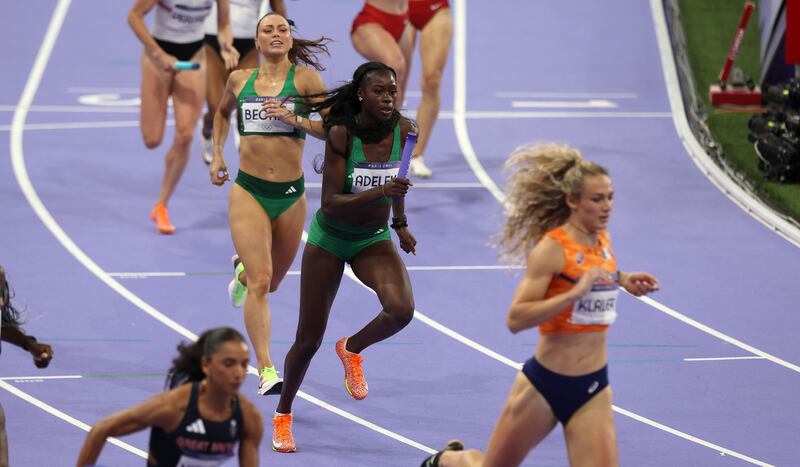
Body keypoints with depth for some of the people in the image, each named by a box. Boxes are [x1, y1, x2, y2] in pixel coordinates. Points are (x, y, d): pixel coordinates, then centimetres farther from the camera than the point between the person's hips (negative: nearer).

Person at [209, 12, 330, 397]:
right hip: (248, 191, -1)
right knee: (260, 282, -16)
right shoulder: (239, 80, 5)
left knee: (272, 282, 19)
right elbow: (222, 113, 27)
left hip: (291, 194, 1)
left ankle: (242, 269, 55)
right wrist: (217, 155, 17)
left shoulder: (305, 77, -3)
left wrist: (294, 119, -20)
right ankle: (266, 371, -17)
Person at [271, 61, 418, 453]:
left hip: (374, 240, 3)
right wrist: (379, 191, -40)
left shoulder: (404, 130, -12)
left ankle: (352, 349, 6)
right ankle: (283, 415, 29)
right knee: (309, 339, 3)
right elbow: (331, 202, -26)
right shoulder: (341, 133, -24)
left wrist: (400, 223, 19)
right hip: (329, 239, -3)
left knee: (401, 310, -27)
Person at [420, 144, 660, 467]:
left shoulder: (603, 241, 2)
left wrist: (623, 280, 8)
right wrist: (575, 292, -31)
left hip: (593, 391, 5)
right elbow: (515, 319, -24)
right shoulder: (552, 248, -17)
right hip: (544, 385, -5)